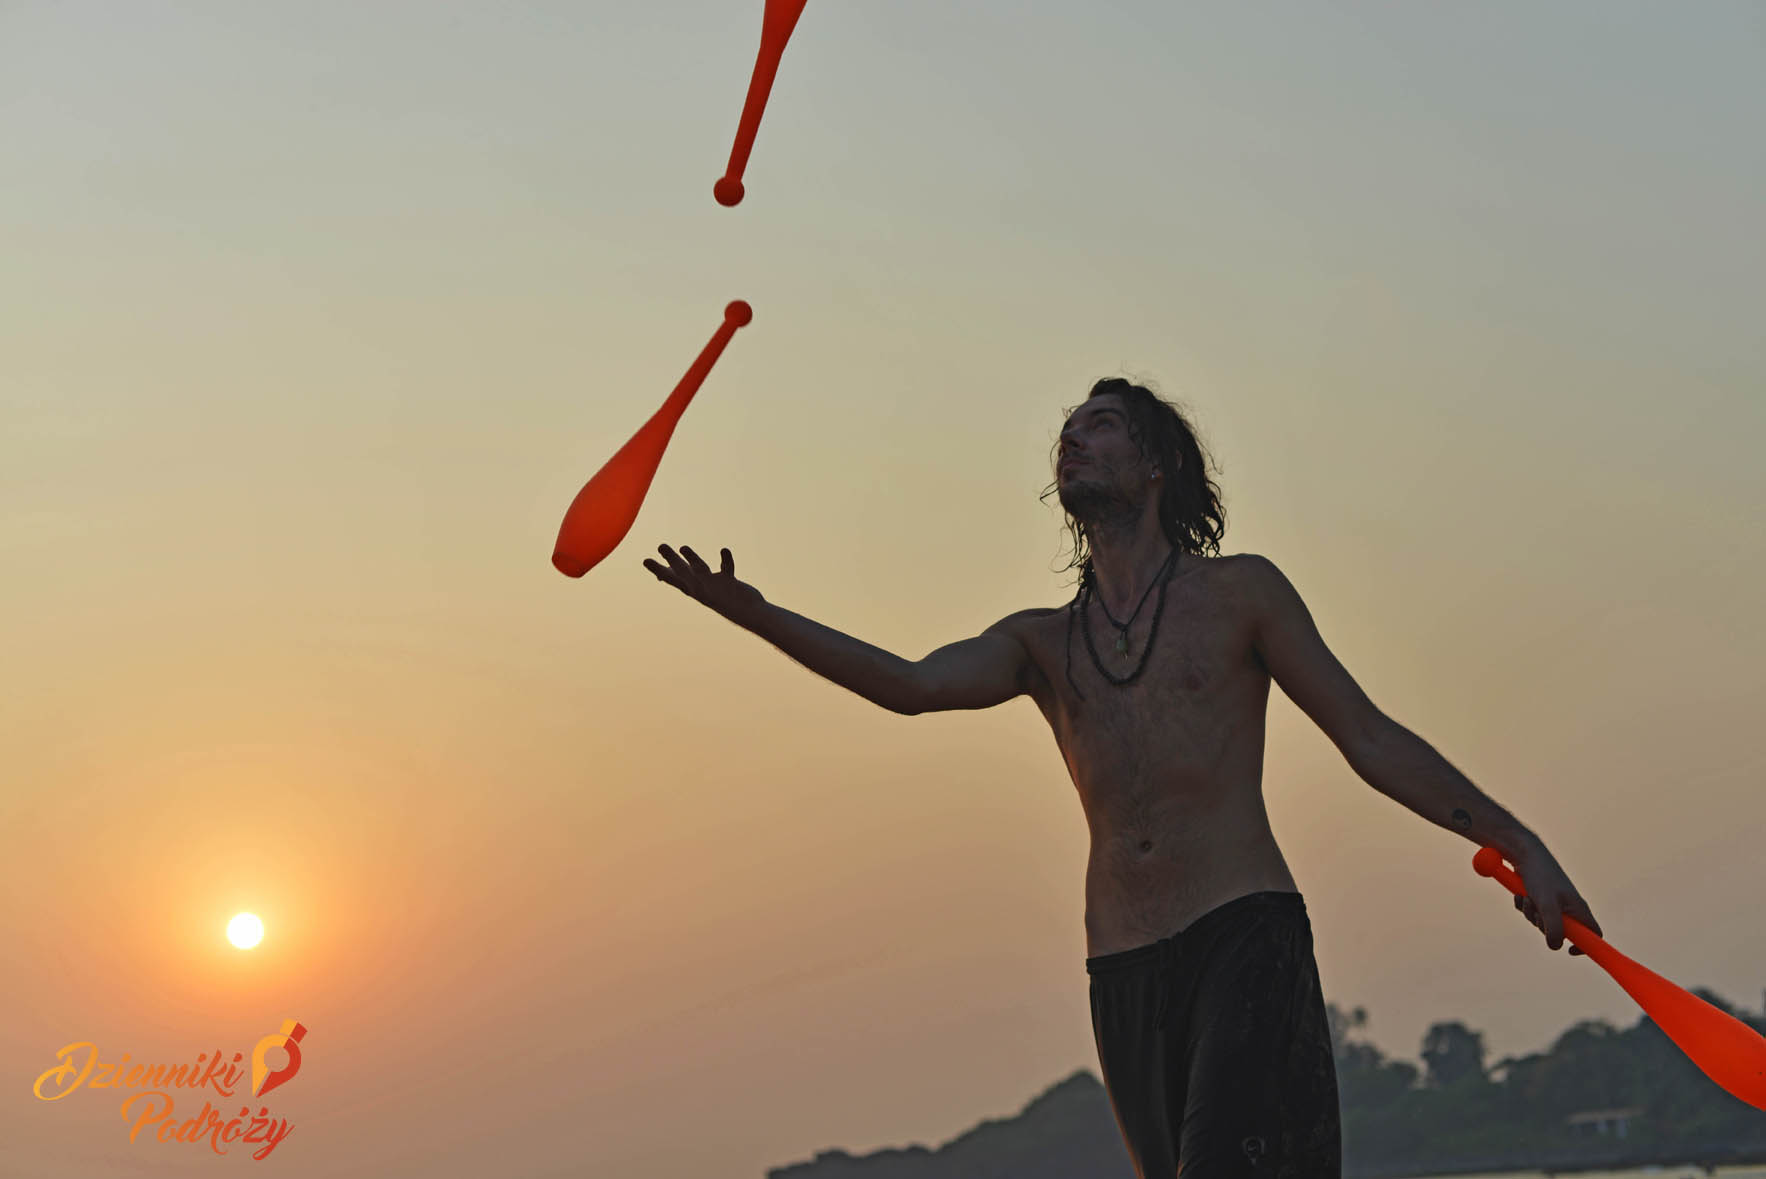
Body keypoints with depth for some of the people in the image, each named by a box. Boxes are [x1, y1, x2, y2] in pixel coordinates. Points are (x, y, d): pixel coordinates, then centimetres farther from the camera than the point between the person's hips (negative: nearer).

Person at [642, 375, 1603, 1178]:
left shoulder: (1238, 593, 9)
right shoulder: (1044, 641, 18)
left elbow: (1370, 739, 9)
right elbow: (917, 685, -2)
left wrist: (1514, 841, 0)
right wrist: (757, 617, -15)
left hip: (1246, 937, -4)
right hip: (1122, 971, 4)